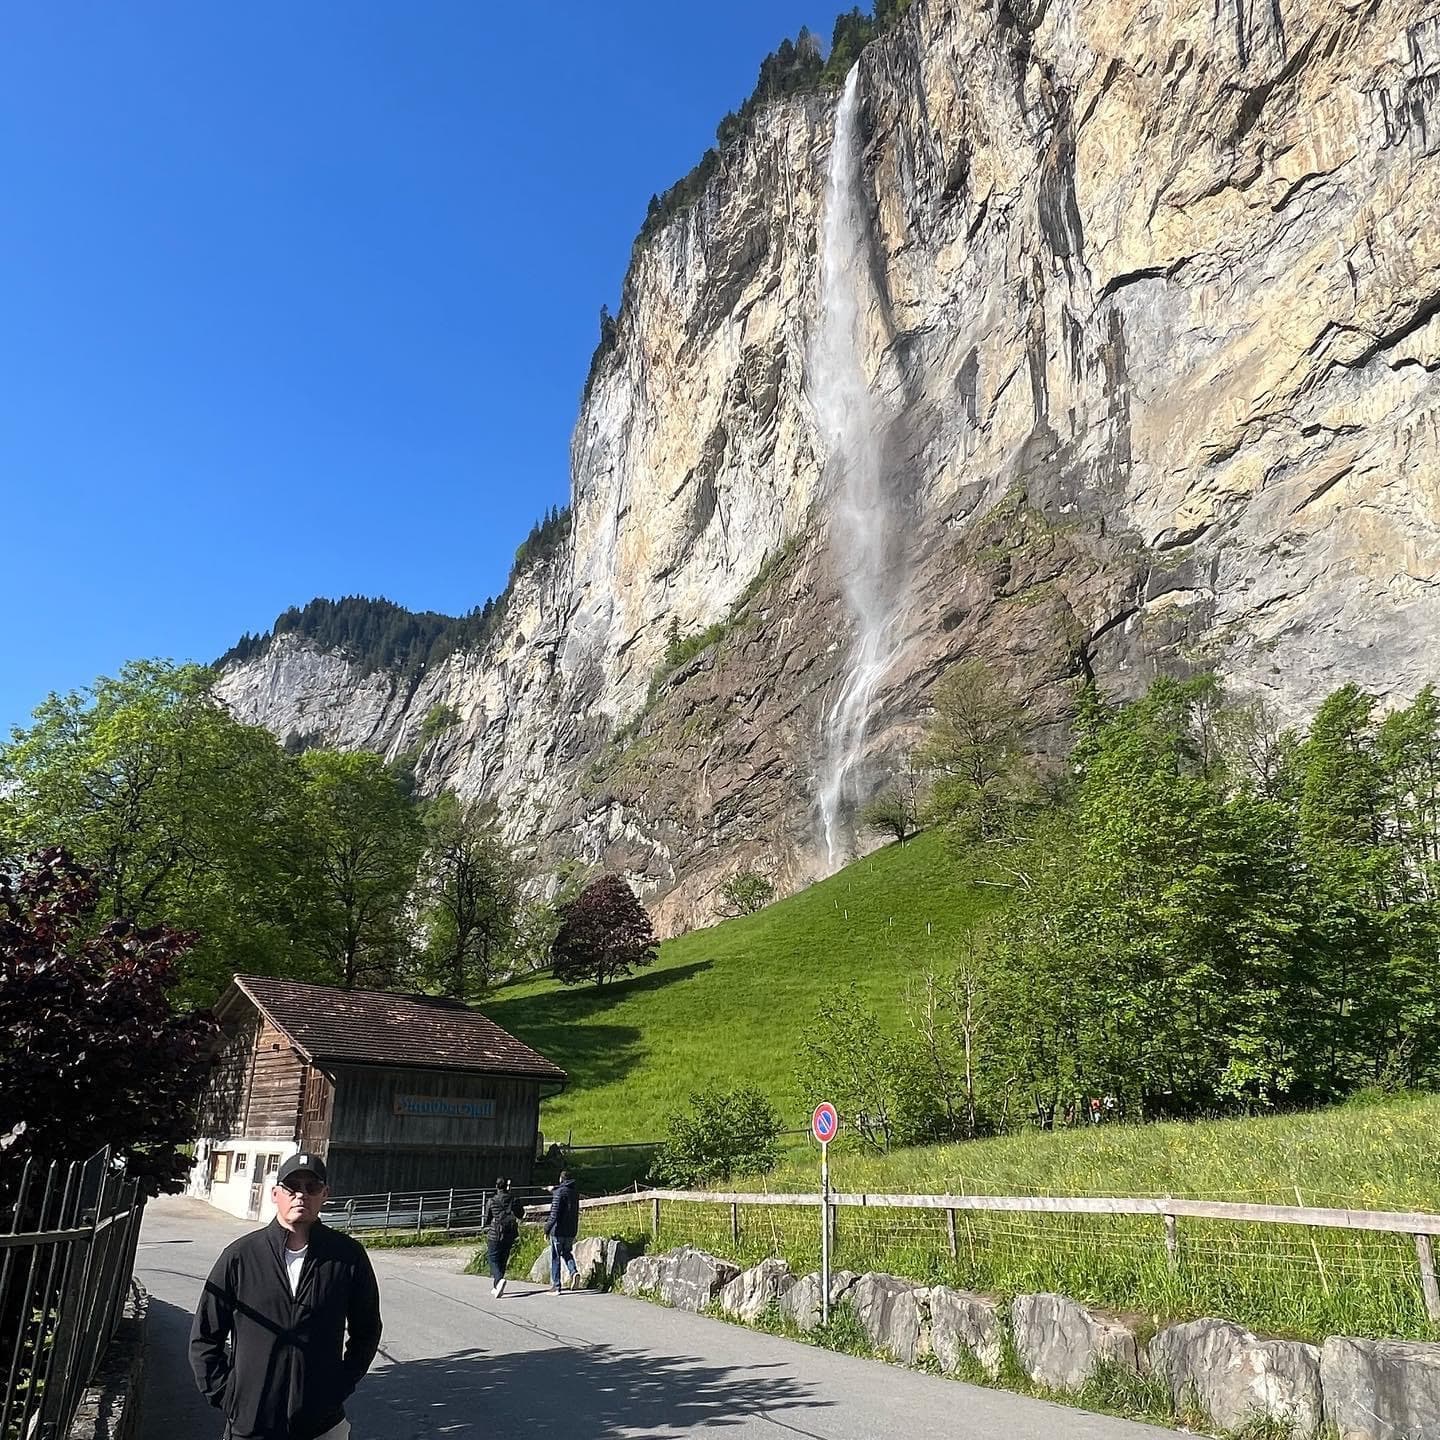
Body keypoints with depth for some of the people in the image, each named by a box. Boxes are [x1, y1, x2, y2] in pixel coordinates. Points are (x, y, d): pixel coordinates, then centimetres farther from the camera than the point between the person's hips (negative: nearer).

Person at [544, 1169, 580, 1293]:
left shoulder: (559, 1192, -12)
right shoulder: (575, 1192, 8)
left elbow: (554, 1213, -16)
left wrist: (547, 1228, -10)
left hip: (558, 1230, -6)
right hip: (572, 1230, 6)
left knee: (555, 1257, 5)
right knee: (567, 1253, 21)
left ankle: (556, 1286, 6)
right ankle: (574, 1272, -3)